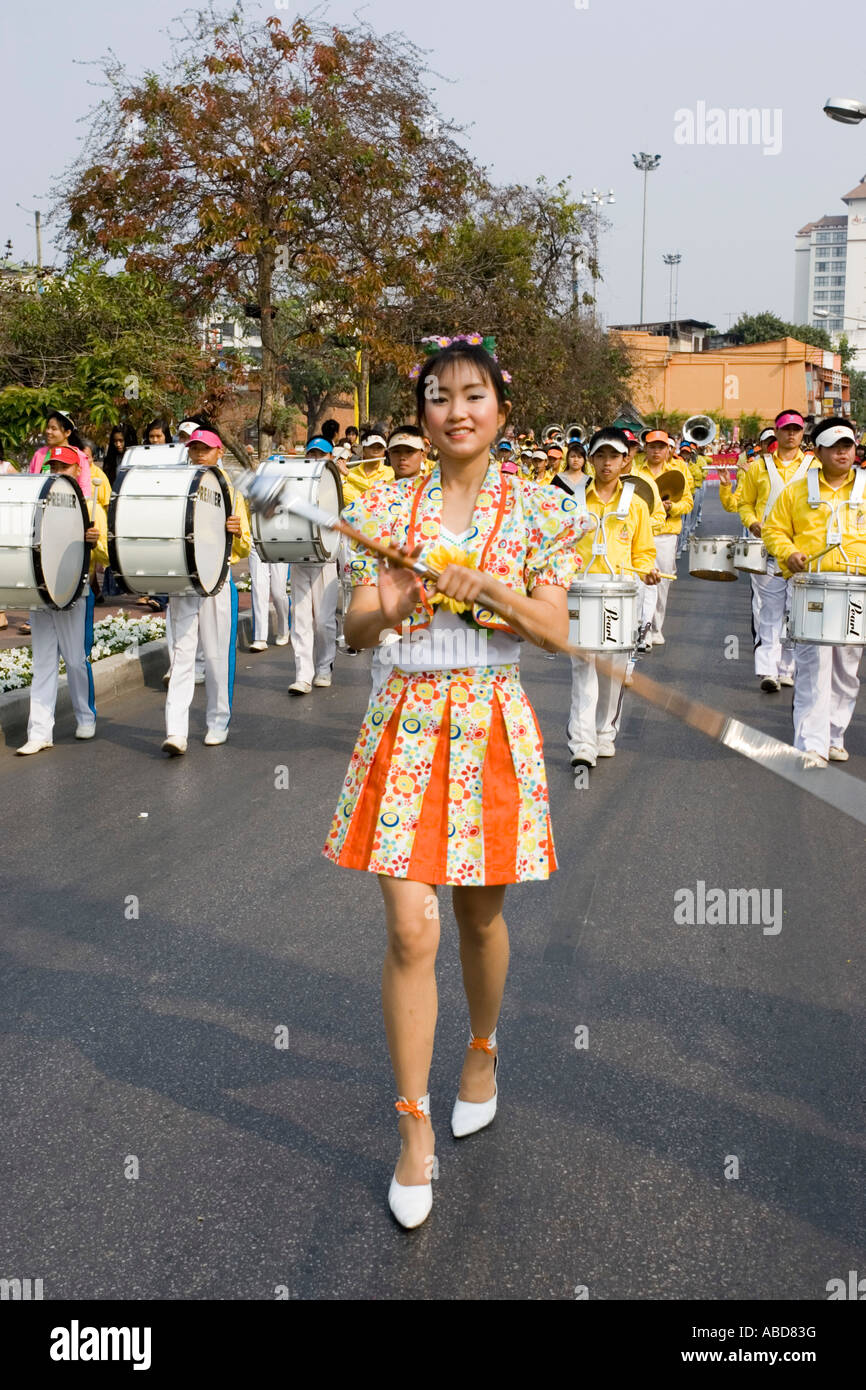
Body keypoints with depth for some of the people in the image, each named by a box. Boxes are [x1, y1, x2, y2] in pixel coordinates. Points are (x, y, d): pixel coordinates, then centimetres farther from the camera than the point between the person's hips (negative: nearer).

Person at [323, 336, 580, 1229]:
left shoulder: (537, 509, 1)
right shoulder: (387, 506, 3)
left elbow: (555, 632, -4)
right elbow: (354, 631, 1)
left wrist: (485, 585, -20)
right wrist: (388, 609, -21)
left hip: (491, 724, 0)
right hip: (406, 721, 0)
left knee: (481, 914, 13)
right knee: (410, 931, -4)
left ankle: (483, 1051, 42)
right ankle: (414, 1124, 9)